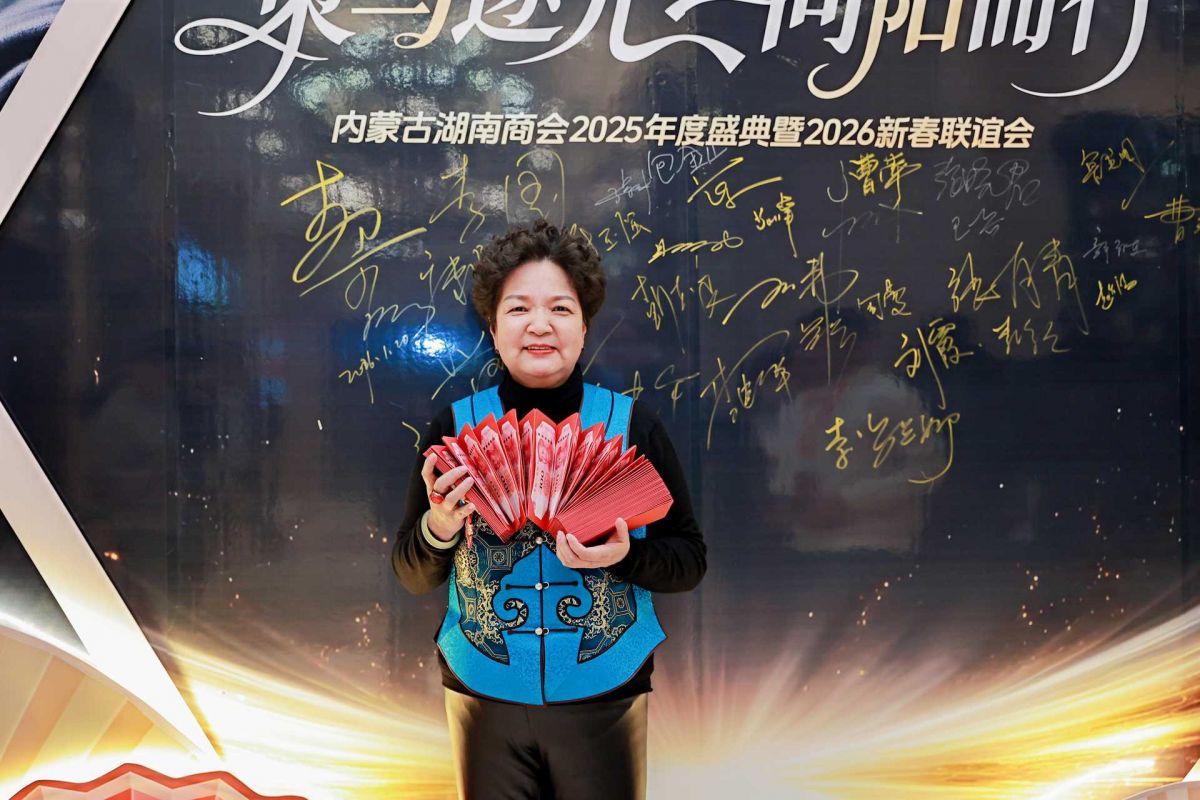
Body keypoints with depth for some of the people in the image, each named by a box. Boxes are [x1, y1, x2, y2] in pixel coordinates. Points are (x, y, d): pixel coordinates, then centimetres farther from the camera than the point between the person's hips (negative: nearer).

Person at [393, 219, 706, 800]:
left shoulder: (634, 425, -7)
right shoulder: (454, 428, -5)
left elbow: (689, 560, -2)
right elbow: (413, 576, 1)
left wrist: (626, 557, -21)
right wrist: (439, 528, -19)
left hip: (605, 702, 0)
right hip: (485, 701, 1)